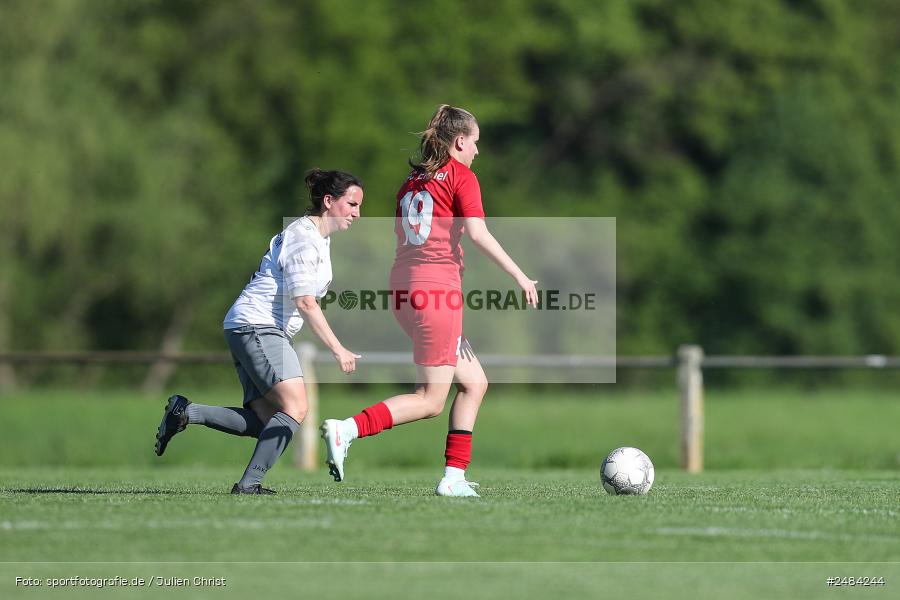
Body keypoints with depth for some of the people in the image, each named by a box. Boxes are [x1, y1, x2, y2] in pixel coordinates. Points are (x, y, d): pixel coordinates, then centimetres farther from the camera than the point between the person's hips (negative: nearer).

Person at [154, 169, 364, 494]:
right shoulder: (302, 236, -13)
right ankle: (249, 484, -21)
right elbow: (304, 302, -19)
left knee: (266, 423, -2)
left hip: (265, 333, 10)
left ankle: (186, 411, 0)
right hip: (255, 325, -10)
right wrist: (338, 350, -19)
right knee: (295, 407, -20)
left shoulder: (321, 238, 18)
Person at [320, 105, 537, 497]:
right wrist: (519, 276, -13)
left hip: (405, 288, 8)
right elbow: (477, 233, -15)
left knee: (474, 383, 15)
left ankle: (454, 477, 9)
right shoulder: (461, 176, -3)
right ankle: (346, 430, -19)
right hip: (438, 290, -8)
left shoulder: (413, 180, 18)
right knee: (431, 400, -4)